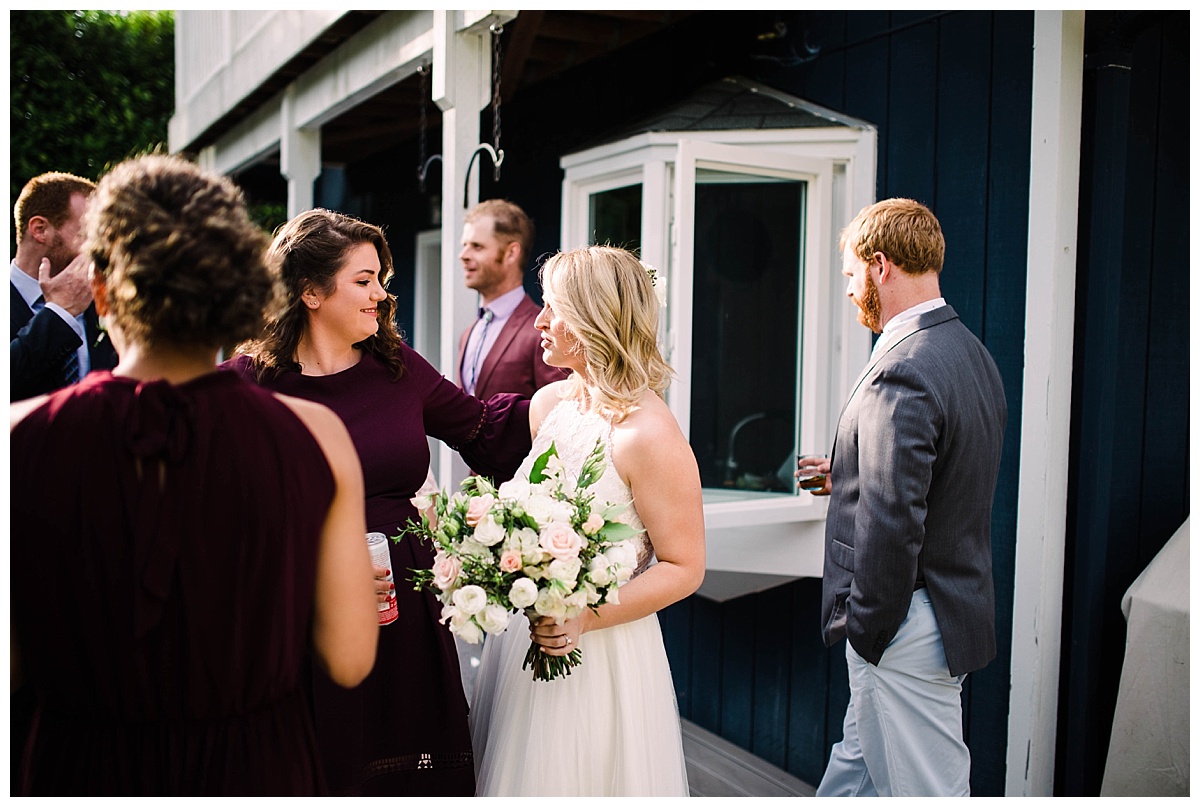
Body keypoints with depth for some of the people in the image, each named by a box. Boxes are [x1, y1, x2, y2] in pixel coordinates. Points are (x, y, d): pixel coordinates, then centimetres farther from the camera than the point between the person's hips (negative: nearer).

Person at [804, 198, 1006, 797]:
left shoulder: (902, 372, -24)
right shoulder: (971, 353, 8)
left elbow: (892, 523, -27)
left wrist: (866, 627, -15)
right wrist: (849, 474, 12)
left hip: (907, 631, -10)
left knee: (925, 789, 6)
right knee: (856, 767, 23)